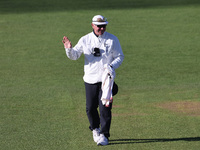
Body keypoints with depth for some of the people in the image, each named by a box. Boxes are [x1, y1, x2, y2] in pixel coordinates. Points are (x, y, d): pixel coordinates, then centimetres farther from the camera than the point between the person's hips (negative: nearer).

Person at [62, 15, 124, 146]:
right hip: (90, 79, 2)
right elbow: (74, 56, 4)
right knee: (90, 108, 6)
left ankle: (104, 135, -4)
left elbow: (120, 57, 4)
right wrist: (69, 49, -18)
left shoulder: (112, 40, 1)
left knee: (105, 107, -9)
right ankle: (95, 129, 30)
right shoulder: (85, 40, 4)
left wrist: (111, 66, -14)